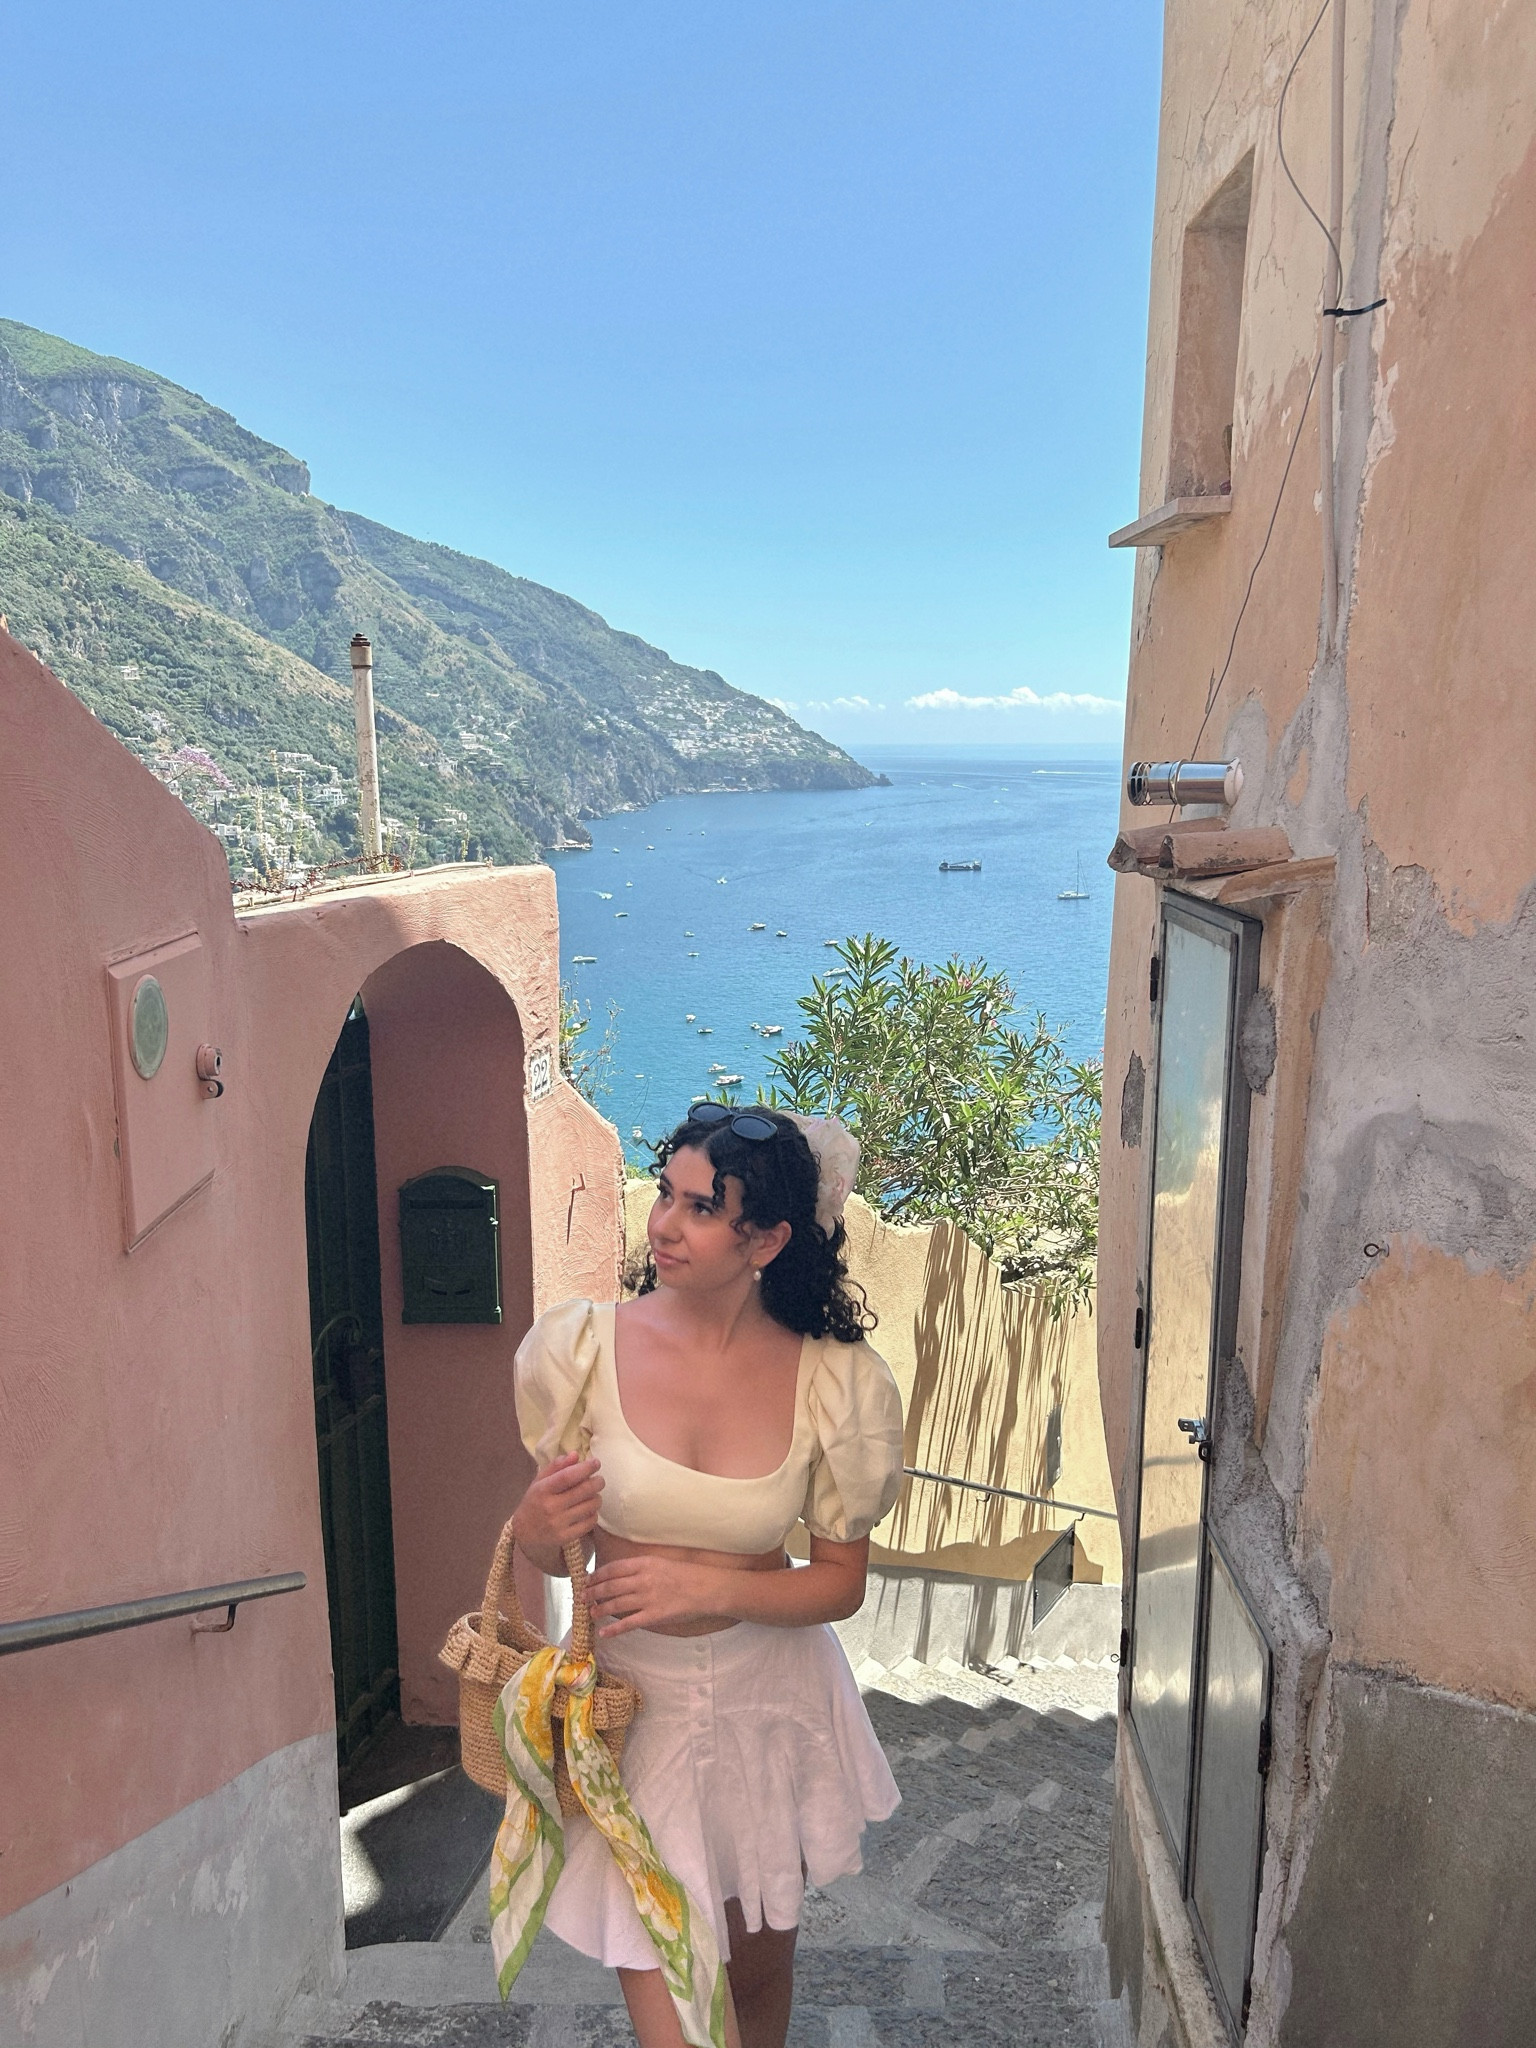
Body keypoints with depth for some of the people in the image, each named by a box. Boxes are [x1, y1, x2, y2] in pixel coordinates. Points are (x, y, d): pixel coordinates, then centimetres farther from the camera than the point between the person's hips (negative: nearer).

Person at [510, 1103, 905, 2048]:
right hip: (632, 1699, -1)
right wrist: (543, 1522, -23)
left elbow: (842, 1581, -5)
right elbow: (544, 1547, 0)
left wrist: (711, 1587, -21)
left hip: (768, 1702, 1)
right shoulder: (588, 1345, -13)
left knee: (760, 1961, 24)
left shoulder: (833, 1382, -13)